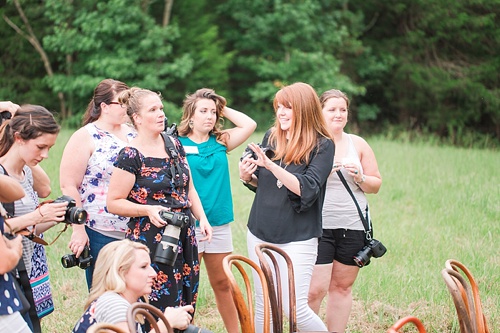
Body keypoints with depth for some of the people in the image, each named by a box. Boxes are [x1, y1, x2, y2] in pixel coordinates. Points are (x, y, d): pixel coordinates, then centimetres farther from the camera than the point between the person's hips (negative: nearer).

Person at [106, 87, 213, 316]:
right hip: (151, 242, -7)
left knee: (184, 312, 8)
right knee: (159, 313, -6)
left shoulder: (174, 145, 10)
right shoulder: (130, 156, -10)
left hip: (184, 237, 7)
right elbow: (114, 202, -9)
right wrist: (148, 210, -20)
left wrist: (202, 218, 7)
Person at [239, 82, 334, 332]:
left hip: (297, 237, -5)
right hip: (260, 233, 5)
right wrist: (247, 177, -4)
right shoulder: (271, 138, 6)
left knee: (294, 308, -10)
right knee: (262, 305, 10)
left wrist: (270, 165, -28)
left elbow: (306, 189, -20)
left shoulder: (322, 146, -8)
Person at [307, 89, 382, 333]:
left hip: (353, 227, 3)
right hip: (319, 227, -3)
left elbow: (376, 185, 11)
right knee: (315, 289, -10)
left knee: (342, 286, 7)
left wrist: (360, 178, -9)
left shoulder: (358, 144, 9)